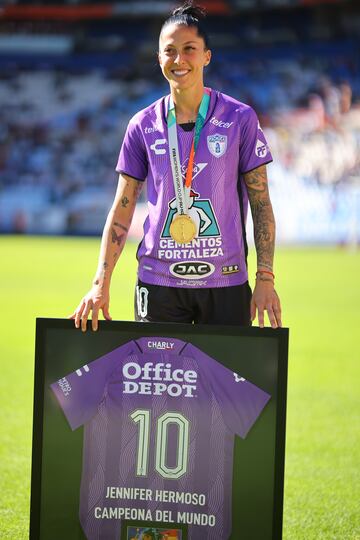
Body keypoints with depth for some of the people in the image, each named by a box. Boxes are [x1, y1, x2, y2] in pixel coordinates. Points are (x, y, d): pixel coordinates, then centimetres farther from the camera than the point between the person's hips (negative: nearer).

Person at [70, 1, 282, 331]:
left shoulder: (240, 118, 0)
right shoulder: (143, 125, 5)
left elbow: (261, 204, 2)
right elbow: (122, 208, 7)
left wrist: (265, 279, -6)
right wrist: (101, 285, -1)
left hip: (225, 282, -1)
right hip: (158, 282, 1)